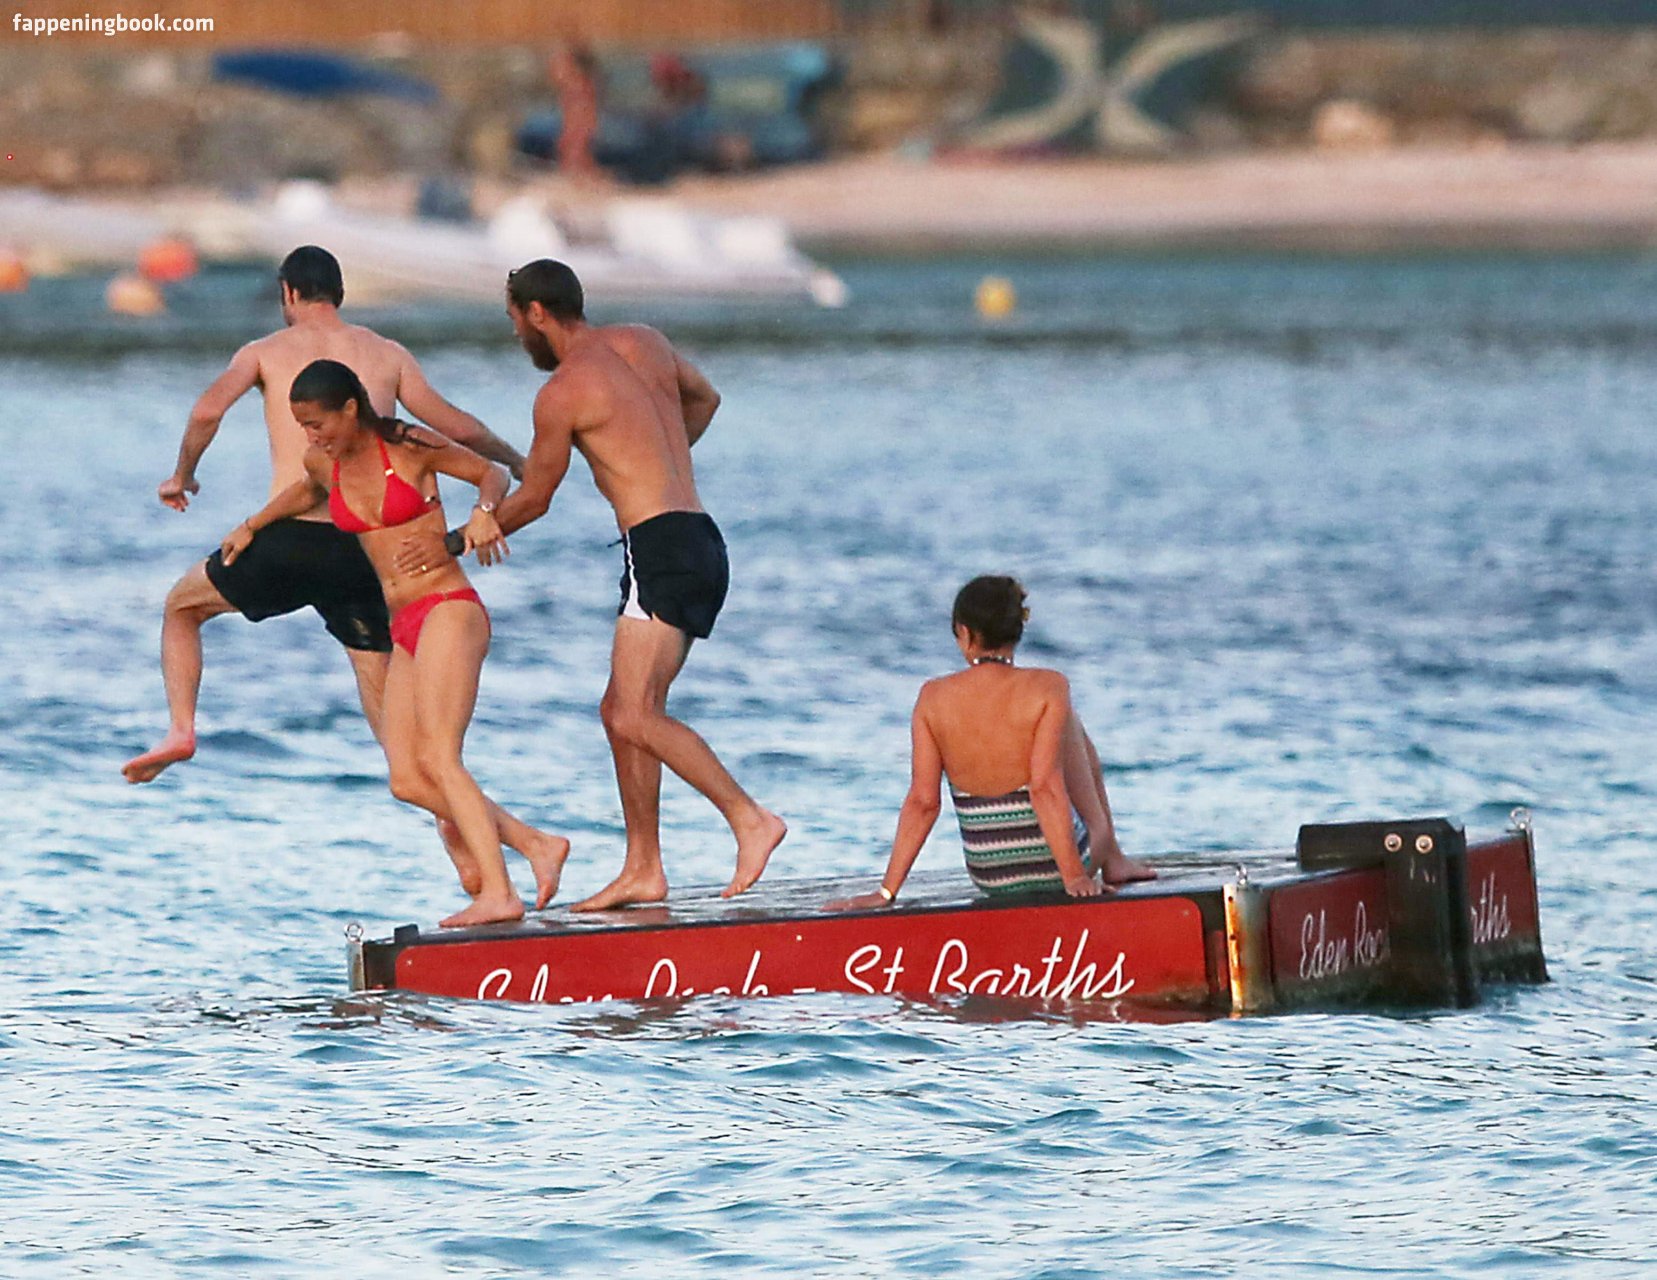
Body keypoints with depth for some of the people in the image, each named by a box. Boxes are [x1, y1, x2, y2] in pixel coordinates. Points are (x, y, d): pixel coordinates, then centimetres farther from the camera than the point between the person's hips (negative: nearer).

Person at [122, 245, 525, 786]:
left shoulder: (266, 352, 5)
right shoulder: (387, 354, 11)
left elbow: (208, 411, -11)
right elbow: (459, 429, 14)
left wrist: (181, 477, 6)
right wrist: (515, 461, 32)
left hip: (288, 539, -2)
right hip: (361, 551, 2)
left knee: (182, 605, 23)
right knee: (380, 684, 14)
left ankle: (180, 729, 7)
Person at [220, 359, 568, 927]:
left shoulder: (409, 449, -7)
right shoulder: (324, 464, 10)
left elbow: (492, 472, 3)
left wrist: (483, 511, -16)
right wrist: (253, 525, 34)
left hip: (449, 612, -7)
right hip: (406, 630, 7)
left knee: (437, 758, -23)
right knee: (408, 780, -6)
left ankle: (498, 893, -30)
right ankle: (536, 844, 1)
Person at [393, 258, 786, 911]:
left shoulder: (563, 390, -7)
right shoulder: (643, 342, 15)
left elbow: (532, 500, 1)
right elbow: (703, 398, 34)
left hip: (661, 546, -9)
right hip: (701, 543, 9)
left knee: (636, 717, -17)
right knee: (622, 710, 12)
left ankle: (750, 818, -24)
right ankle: (643, 870, 11)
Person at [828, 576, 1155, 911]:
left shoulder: (934, 698, -10)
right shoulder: (1047, 688, -18)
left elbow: (921, 803, -11)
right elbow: (1045, 786, -24)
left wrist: (886, 892, -6)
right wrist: (1073, 876, -21)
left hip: (989, 878, 3)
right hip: (1053, 868, -3)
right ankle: (1112, 861, 36)